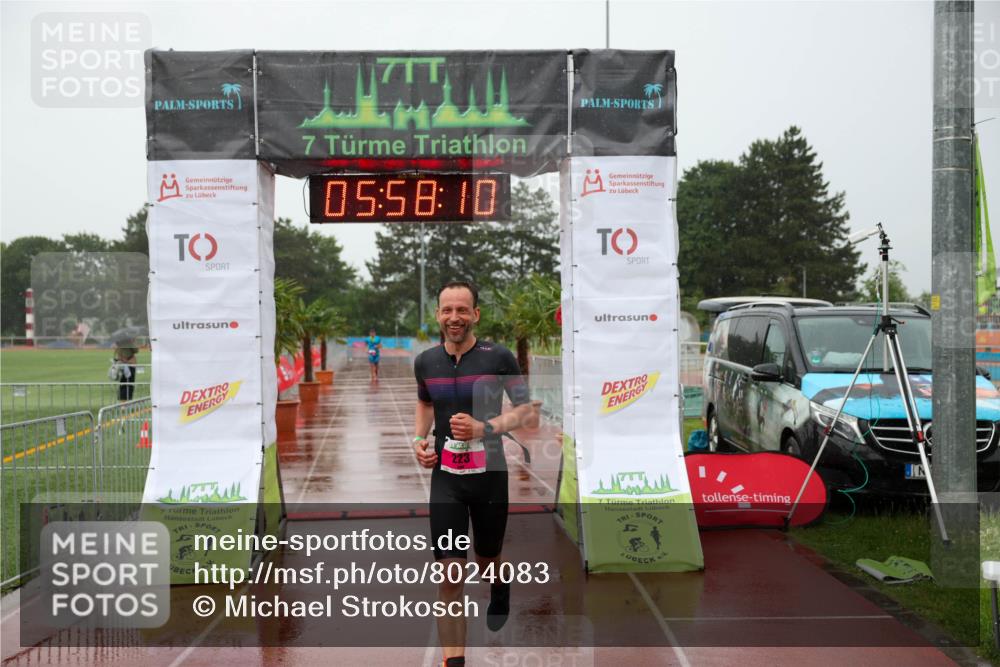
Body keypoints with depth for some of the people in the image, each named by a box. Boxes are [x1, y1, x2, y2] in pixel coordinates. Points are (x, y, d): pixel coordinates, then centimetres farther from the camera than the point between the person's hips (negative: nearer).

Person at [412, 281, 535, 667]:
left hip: (490, 474, -1)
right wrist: (419, 440, 3)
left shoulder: (498, 357, -11)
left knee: (487, 562, 18)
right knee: (450, 576, -7)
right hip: (445, 478, 1)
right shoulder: (425, 362, 1)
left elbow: (525, 407, -4)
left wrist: (484, 428, -19)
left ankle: (499, 589, 56)